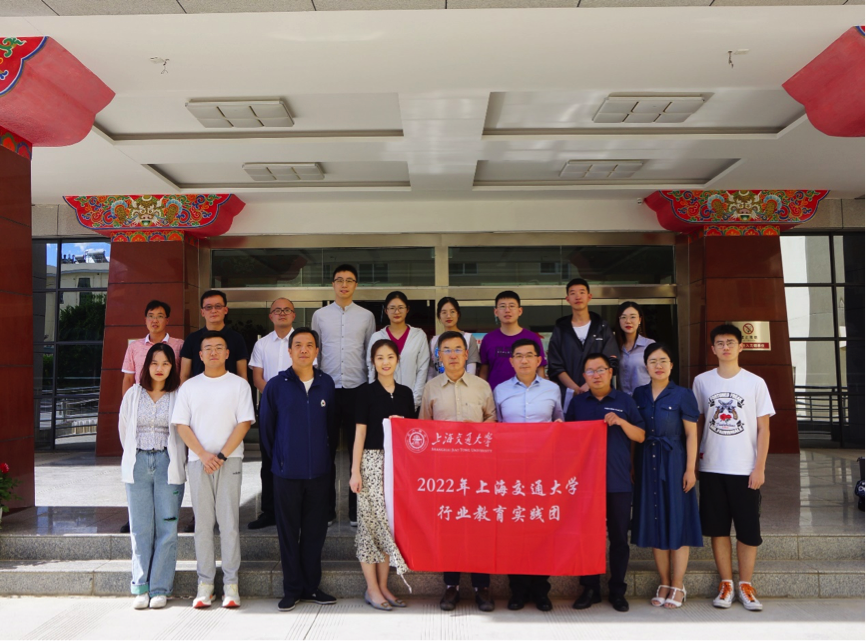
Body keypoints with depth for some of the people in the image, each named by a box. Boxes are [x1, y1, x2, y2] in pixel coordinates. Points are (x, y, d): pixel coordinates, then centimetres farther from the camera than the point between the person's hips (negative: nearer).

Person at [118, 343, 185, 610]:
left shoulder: (178, 396, 0)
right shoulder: (133, 394, 9)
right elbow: (124, 429, 16)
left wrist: (174, 460, 6)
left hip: (167, 465, -2)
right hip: (137, 465, 2)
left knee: (166, 528, 0)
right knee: (140, 528, 4)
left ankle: (160, 588, 8)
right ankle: (140, 588, 12)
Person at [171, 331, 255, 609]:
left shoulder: (239, 384, 4)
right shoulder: (189, 386, 10)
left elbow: (244, 423, -2)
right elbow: (181, 425, 5)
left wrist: (222, 455, -10)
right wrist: (203, 454, -8)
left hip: (230, 461, -2)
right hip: (198, 460, 2)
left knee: (229, 522, -2)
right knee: (202, 523, 4)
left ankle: (231, 584, 6)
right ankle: (205, 583, 12)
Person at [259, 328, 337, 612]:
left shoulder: (326, 383, 4)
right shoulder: (276, 385, -3)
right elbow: (266, 427, 6)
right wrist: (277, 458, 11)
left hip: (319, 470, 2)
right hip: (287, 471, -2)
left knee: (315, 530, 9)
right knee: (289, 532, 7)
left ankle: (311, 586, 23)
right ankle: (292, 589, 19)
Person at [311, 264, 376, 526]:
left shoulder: (366, 316, 6)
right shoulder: (320, 315, 7)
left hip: (357, 389, 0)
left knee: (357, 450, 4)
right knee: (326, 450, 5)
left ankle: (356, 509, 13)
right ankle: (327, 508, 15)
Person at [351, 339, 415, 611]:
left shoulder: (405, 393, 11)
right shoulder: (367, 392, -1)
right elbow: (360, 432, -3)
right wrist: (355, 471, -7)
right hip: (372, 461, -4)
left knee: (391, 522, 7)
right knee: (372, 520, -2)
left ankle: (383, 586, 18)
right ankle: (372, 589, 9)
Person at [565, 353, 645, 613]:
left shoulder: (625, 401, 5)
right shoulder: (577, 403, 10)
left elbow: (640, 436, 3)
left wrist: (621, 422, -13)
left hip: (618, 482, -1)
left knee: (619, 537, 6)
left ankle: (617, 590, 18)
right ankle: (590, 588, 17)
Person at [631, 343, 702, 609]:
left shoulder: (683, 395, -4)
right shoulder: (639, 394, 7)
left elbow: (691, 435, -5)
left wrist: (690, 469, -10)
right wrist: (632, 467, 6)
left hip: (674, 463, -4)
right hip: (647, 464, 4)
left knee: (677, 521, 1)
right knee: (654, 523, 8)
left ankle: (677, 587, 12)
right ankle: (664, 584, 20)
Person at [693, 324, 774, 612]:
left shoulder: (755, 382, -1)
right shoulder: (701, 381, 4)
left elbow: (763, 428, 0)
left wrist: (759, 467, -6)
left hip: (745, 469, -1)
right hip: (712, 468, 1)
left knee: (748, 529, 4)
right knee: (718, 528, 7)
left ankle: (745, 585, 20)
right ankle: (726, 583, 20)